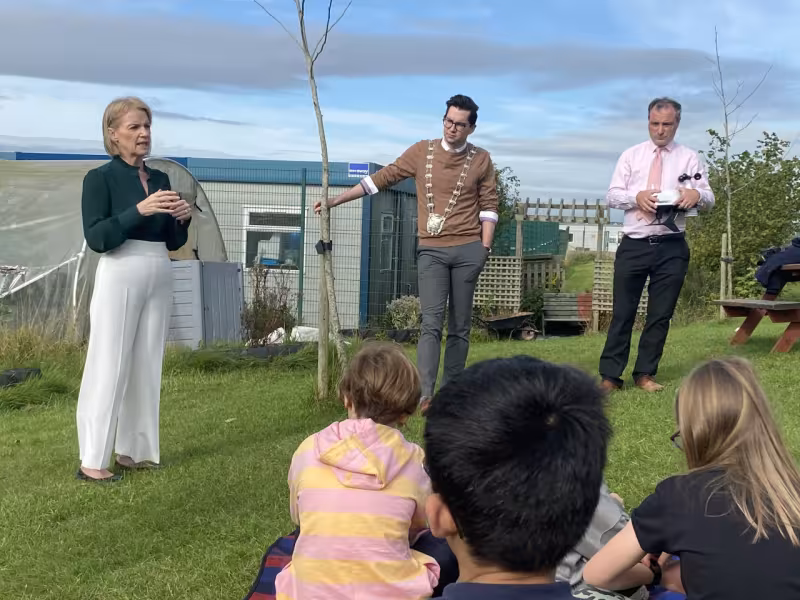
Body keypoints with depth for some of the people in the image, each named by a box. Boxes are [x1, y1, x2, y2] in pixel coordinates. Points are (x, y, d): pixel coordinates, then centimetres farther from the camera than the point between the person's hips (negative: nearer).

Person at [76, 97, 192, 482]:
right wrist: (140, 210, -23)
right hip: (120, 277, -6)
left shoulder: (160, 179, 13)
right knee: (109, 365, -6)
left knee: (147, 365, 8)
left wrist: (182, 219, -4)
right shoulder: (99, 178, -4)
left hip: (159, 279, 6)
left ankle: (133, 450, 17)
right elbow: (96, 238, -14)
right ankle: (92, 460, 0)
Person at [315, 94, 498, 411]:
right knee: (431, 323, -11)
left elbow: (488, 205, 6)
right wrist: (335, 200, 5)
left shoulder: (481, 160, 4)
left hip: (467, 251, 0)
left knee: (460, 326, 5)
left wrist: (484, 247, -3)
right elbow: (382, 178, 7)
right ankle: (425, 395, -18)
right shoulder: (421, 152, 5)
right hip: (431, 251, 0)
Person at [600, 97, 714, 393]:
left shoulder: (689, 158, 7)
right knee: (623, 312, 1)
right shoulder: (631, 155, 9)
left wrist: (697, 194, -23)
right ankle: (610, 375, 6)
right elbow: (612, 196, 3)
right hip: (633, 245, 0)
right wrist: (636, 196, -18)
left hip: (671, 247, 0)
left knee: (661, 314, 7)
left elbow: (709, 199, 1)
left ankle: (645, 374, 18)